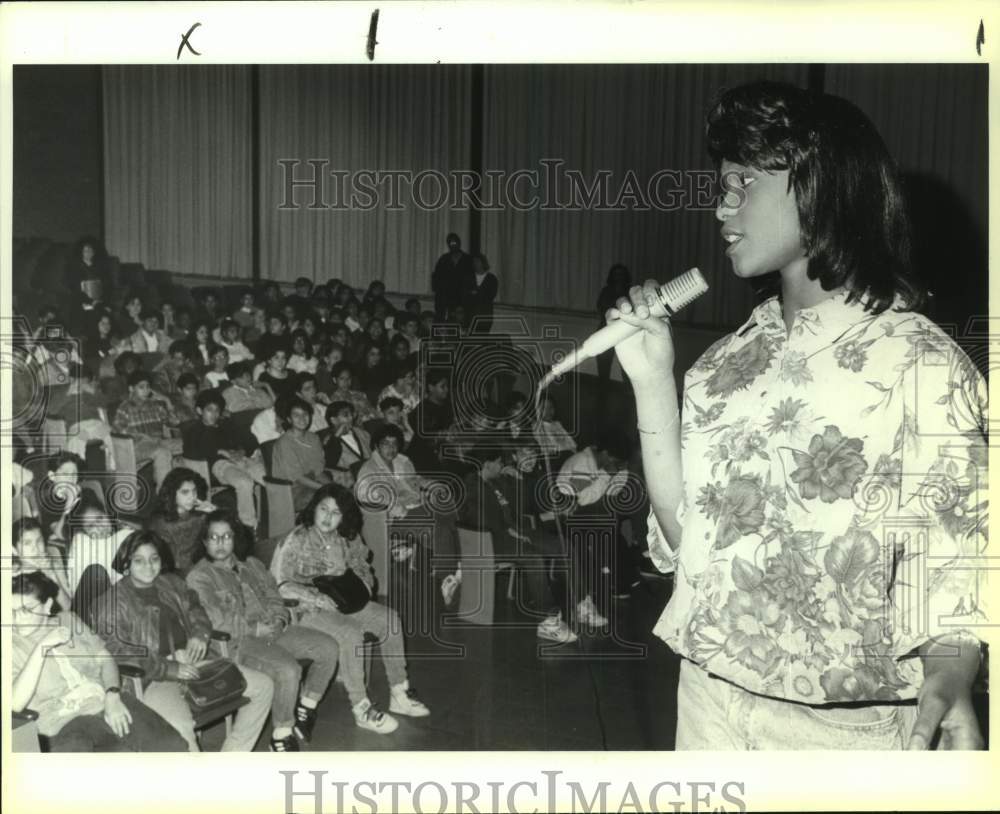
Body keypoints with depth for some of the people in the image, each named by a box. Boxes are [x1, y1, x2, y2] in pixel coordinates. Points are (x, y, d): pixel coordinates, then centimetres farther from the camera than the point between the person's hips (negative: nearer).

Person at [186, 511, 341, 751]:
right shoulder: (199, 576, -2)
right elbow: (215, 619, -13)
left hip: (272, 630, 7)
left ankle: (306, 708, 9)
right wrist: (255, 629, -17)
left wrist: (279, 619, -5)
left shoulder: (251, 564, 19)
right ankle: (281, 736, -14)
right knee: (288, 670, -32)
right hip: (239, 641, -7)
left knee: (329, 648, -8)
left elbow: (273, 596, 17)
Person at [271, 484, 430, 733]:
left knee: (390, 619, -6)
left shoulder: (345, 538, 2)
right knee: (351, 634, -31)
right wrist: (318, 598, -28)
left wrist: (364, 582, -4)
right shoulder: (297, 540, -17)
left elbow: (359, 563, 19)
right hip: (307, 609, -7)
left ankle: (399, 694, 2)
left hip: (341, 599, 7)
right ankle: (361, 709, -20)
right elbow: (279, 584, -20)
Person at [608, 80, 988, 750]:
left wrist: (944, 688, -34)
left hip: (842, 726, -5)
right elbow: (685, 535, 1)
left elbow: (952, 567, -15)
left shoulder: (921, 362, -13)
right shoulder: (737, 354, 4)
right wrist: (652, 380, -6)